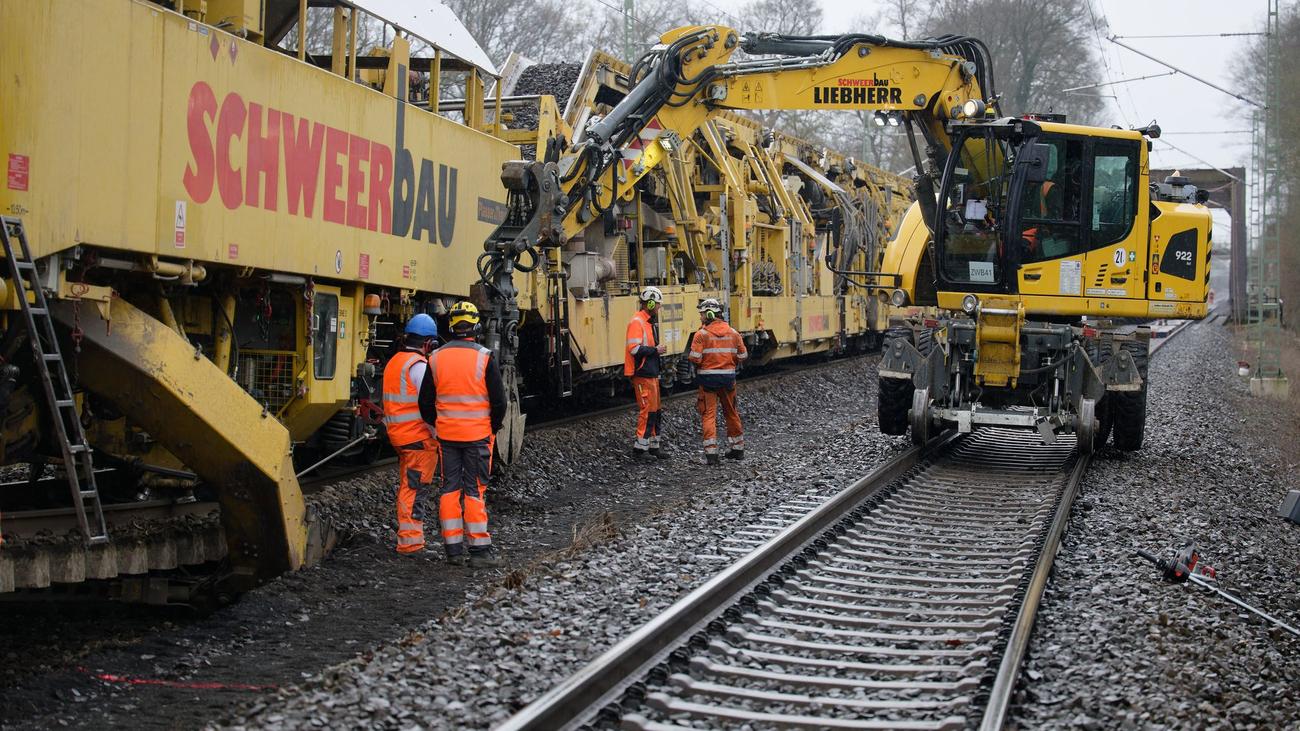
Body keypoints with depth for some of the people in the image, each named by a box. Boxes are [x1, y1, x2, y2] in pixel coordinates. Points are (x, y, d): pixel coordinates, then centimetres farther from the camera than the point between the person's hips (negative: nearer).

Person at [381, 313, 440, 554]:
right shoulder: (419, 366, -15)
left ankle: (409, 537, 22)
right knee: (415, 489, -6)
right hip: (419, 437, -9)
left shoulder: (393, 363, 14)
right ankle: (409, 540, -7)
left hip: (399, 435, 9)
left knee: (407, 487, 16)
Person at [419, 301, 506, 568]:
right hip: (477, 435, -3)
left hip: (446, 434, 3)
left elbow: (426, 402, 6)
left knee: (450, 489, 10)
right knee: (475, 490, 0)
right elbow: (499, 400, -8)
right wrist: (494, 426, 8)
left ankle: (453, 548, 11)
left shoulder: (436, 358, 1)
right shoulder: (484, 358, -10)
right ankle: (479, 550, 1)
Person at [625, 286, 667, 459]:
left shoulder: (649, 322, 17)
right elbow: (634, 349, -24)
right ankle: (640, 447, -7)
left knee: (654, 410, 14)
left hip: (652, 374, 10)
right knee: (647, 409, -10)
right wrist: (655, 350, -16)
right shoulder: (637, 323, -15)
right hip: (642, 375, -10)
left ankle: (654, 445, 22)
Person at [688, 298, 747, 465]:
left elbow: (695, 358, -16)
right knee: (731, 413, 18)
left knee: (709, 414, 0)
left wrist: (700, 364, 6)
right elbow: (743, 355, 5)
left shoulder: (701, 334, -10)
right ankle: (737, 449, 27)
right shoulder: (732, 332, 3)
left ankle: (711, 452, -9)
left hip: (708, 377, -4)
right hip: (728, 376, 4)